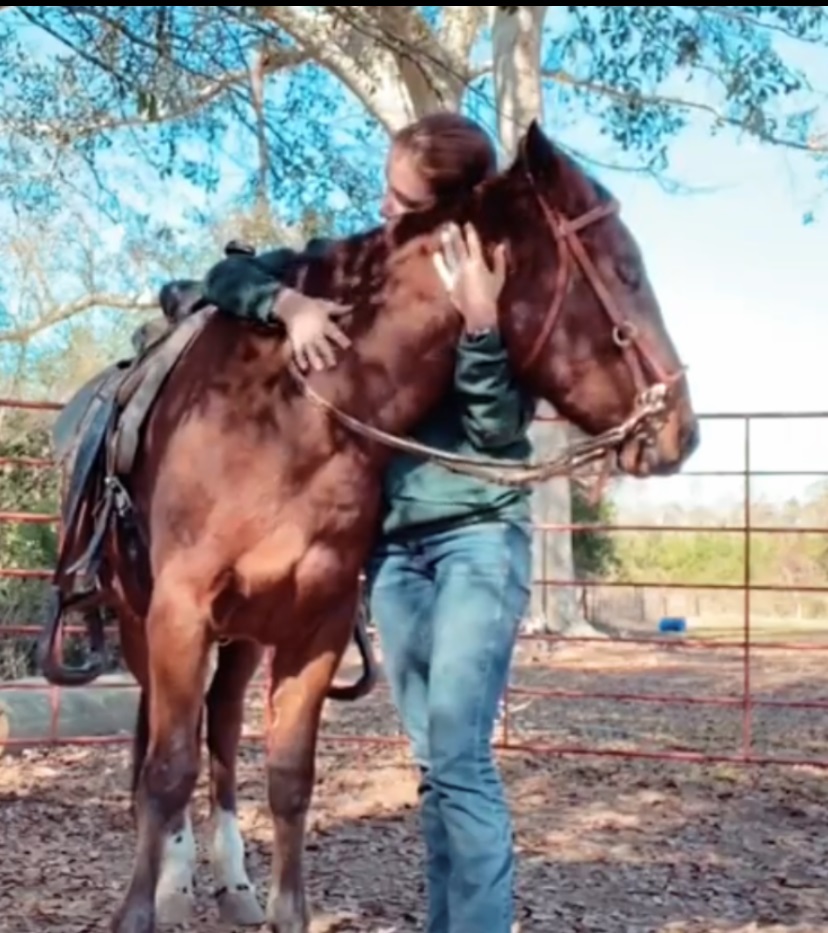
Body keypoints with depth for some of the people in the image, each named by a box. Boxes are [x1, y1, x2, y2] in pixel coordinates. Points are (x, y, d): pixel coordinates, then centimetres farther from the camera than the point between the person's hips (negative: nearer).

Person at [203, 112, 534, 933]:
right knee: (434, 763, 11)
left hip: (479, 535, -5)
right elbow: (229, 276, 5)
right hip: (394, 542, 5)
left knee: (458, 757, -13)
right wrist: (291, 303, -15)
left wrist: (480, 325, -26)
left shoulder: (504, 284, -6)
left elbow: (500, 428, -12)